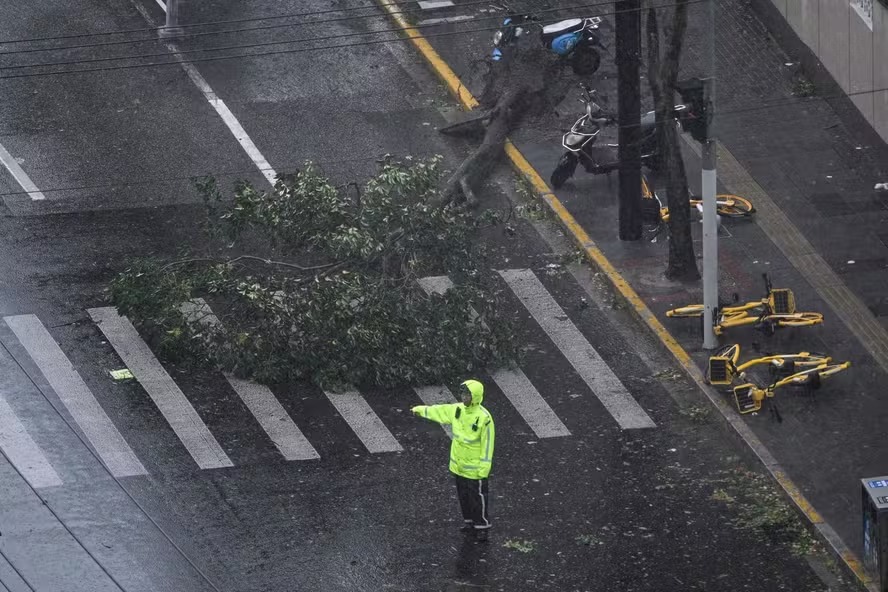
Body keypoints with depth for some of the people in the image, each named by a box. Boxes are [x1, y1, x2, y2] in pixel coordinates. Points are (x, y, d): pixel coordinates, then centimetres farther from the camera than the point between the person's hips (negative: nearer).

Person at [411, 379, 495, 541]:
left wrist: (484, 468, -19)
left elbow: (487, 444, -20)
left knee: (478, 497, 5)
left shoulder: (484, 418, -24)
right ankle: (469, 521, 36)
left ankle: (482, 526, 18)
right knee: (463, 495, 19)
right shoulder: (457, 410, -4)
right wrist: (422, 410, 26)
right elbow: (439, 411, 15)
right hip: (459, 465, 7)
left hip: (475, 467, -7)